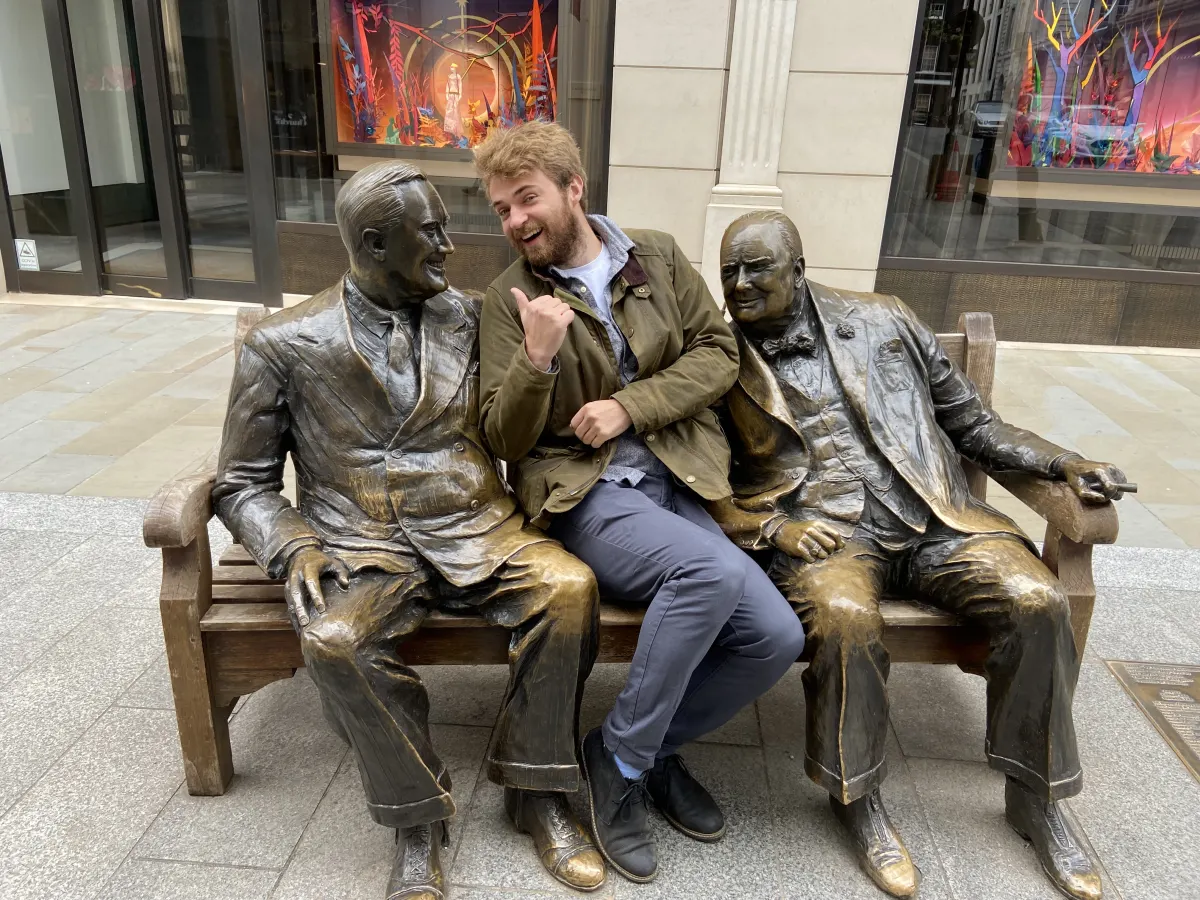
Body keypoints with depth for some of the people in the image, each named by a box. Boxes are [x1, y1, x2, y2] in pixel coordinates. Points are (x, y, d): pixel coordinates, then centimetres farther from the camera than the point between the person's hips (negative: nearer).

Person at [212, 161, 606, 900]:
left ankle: (535, 791, -4)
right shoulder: (283, 345, 2)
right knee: (335, 637, -32)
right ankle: (419, 820, -6)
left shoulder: (470, 319, 9)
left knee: (569, 586, -25)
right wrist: (294, 549, -13)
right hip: (363, 546, -1)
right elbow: (243, 484, 5)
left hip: (475, 530, 2)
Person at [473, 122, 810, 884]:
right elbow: (507, 441, -2)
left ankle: (655, 745, 12)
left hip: (675, 482, 4)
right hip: (584, 492, -4)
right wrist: (538, 357, -21)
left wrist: (628, 405, -9)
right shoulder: (510, 298, 2)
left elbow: (718, 354, 5)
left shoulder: (659, 255, 10)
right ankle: (619, 759, -8)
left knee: (776, 637, -13)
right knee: (713, 571, -31)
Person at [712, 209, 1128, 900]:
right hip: (823, 530, -2)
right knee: (846, 617, -34)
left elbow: (973, 423, 17)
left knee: (1037, 599, -20)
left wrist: (1067, 464, 5)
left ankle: (1036, 796, 5)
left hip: (934, 515, 3)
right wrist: (772, 527, -12)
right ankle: (858, 797, -5)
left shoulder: (883, 322, 13)